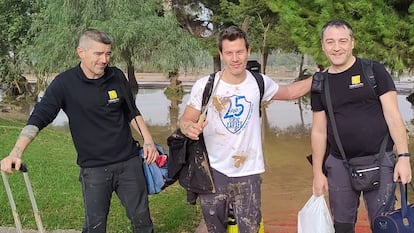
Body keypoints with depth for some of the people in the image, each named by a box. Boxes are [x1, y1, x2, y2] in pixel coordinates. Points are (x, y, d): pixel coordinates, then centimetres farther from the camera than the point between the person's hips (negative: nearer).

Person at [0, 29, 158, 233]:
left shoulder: (117, 77, 0)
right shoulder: (65, 84, -10)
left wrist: (148, 141, 4)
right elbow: (38, 118, -13)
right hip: (93, 168, -3)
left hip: (129, 162, 3)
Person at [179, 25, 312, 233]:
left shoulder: (260, 83, -1)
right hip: (214, 171, -1)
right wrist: (189, 127, -28)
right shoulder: (205, 85, -9)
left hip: (249, 173, 1)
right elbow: (185, 119, -5)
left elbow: (289, 92, 17)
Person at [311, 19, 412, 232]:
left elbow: (393, 115, -5)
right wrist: (317, 172, 7)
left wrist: (403, 156, -13)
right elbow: (319, 131, 9)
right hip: (339, 164, 3)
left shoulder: (374, 71, -2)